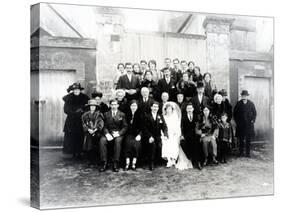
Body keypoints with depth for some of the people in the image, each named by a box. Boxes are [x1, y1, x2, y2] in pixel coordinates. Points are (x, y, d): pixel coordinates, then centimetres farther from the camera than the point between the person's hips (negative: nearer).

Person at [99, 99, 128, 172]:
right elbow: (105, 127, 8)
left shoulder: (122, 115, 11)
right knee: (102, 141, -30)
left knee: (117, 141, -36)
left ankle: (116, 163, -32)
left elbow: (125, 127, 4)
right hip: (108, 134, 2)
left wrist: (118, 133, -13)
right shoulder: (106, 114, 15)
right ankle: (104, 163, -27)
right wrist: (107, 134, -13)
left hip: (118, 134, -2)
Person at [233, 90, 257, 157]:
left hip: (249, 124, 1)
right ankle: (241, 152, 10)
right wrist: (237, 121, 1)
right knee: (241, 139, 1)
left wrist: (252, 120, 0)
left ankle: (248, 153, 8)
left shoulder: (251, 103, 4)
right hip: (240, 125, 0)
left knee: (248, 140, 1)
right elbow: (234, 113, 9)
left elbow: (254, 113, 11)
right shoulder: (238, 104, 2)